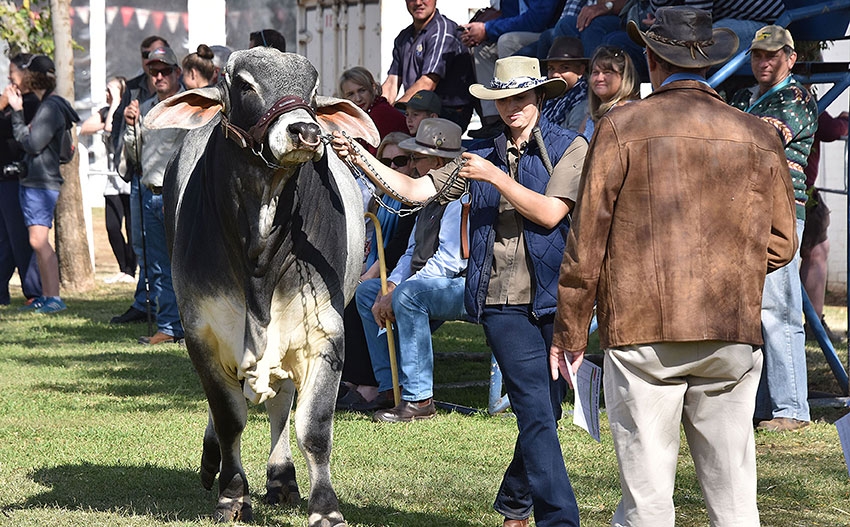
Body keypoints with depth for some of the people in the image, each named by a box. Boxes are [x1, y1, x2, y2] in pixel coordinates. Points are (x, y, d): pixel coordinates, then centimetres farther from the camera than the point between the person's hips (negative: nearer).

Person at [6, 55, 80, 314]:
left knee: (38, 241, -14)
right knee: (39, 243, 11)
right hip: (33, 182, 11)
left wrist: (17, 113, -9)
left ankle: (54, 298, -15)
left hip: (42, 183, -11)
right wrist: (17, 111, 10)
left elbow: (33, 144, -18)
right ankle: (46, 296, 15)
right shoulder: (45, 105, 18)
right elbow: (25, 140, 16)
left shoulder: (51, 107, -14)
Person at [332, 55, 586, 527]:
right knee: (535, 413, -9)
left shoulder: (569, 148, 3)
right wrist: (361, 159, 3)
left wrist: (494, 177, -12)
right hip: (502, 302, 1)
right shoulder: (482, 156, 15)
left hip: (554, 298, -1)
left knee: (543, 413, 7)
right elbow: (414, 190, 14)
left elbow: (549, 213, -10)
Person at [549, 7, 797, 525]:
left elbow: (587, 242, -1)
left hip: (642, 332, -2)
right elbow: (781, 244, 12)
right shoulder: (759, 136, 7)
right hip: (733, 334, 3)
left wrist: (569, 332, 6)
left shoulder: (620, 128, -1)